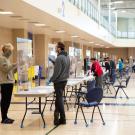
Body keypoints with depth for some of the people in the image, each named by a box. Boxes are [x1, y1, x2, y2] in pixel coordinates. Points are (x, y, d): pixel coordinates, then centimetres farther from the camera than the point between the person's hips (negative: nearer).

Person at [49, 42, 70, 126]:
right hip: (64, 80, 9)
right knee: (59, 98, 18)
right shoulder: (67, 57, 10)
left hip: (59, 81, -9)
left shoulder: (59, 58, -18)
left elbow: (57, 72, -20)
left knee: (59, 99, -4)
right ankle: (57, 114, 27)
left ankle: (62, 119, -1)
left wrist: (51, 80, -11)